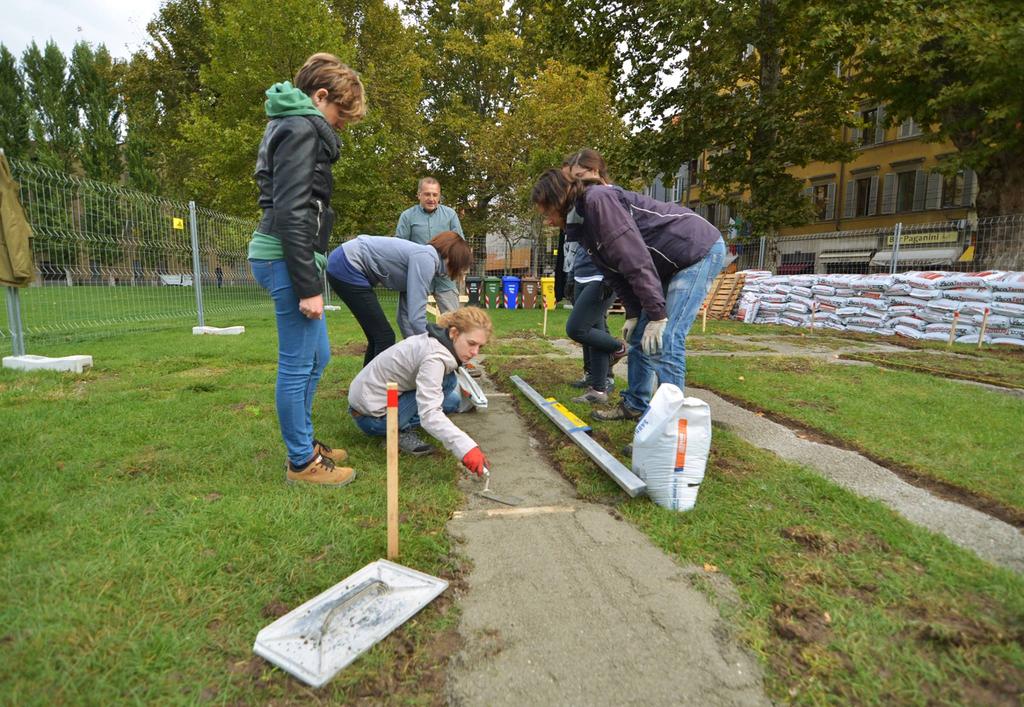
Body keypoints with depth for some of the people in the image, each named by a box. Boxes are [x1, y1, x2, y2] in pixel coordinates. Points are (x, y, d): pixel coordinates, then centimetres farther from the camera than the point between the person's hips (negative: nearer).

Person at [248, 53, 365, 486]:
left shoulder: (290, 125, 22)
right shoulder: (302, 129, -9)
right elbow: (291, 213, -19)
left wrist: (310, 275, 21)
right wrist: (308, 286, -20)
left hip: (283, 255, 11)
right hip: (289, 259, -11)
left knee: (317, 356, 17)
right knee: (298, 364, -2)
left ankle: (304, 442, 30)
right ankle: (301, 462, 12)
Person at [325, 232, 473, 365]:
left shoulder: (423, 258, 12)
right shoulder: (426, 259, -16)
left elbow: (406, 314, 15)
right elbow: (416, 315, -22)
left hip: (345, 266, 10)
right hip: (347, 267, -10)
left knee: (378, 337, 15)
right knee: (385, 337, -4)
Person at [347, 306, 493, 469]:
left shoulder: (435, 341, 0)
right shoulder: (434, 357, -27)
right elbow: (429, 414, -38)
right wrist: (466, 448, -46)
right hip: (372, 417, -9)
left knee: (452, 400, 12)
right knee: (447, 382, -16)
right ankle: (401, 432, -11)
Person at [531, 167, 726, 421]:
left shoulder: (598, 199, -22)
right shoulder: (583, 223, 7)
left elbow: (635, 258, -27)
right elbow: (615, 271, 9)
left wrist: (657, 315, -26)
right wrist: (633, 313, 2)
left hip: (699, 249, -9)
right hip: (672, 265, 9)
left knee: (664, 340, -15)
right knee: (640, 336, 9)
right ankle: (634, 406, 22)